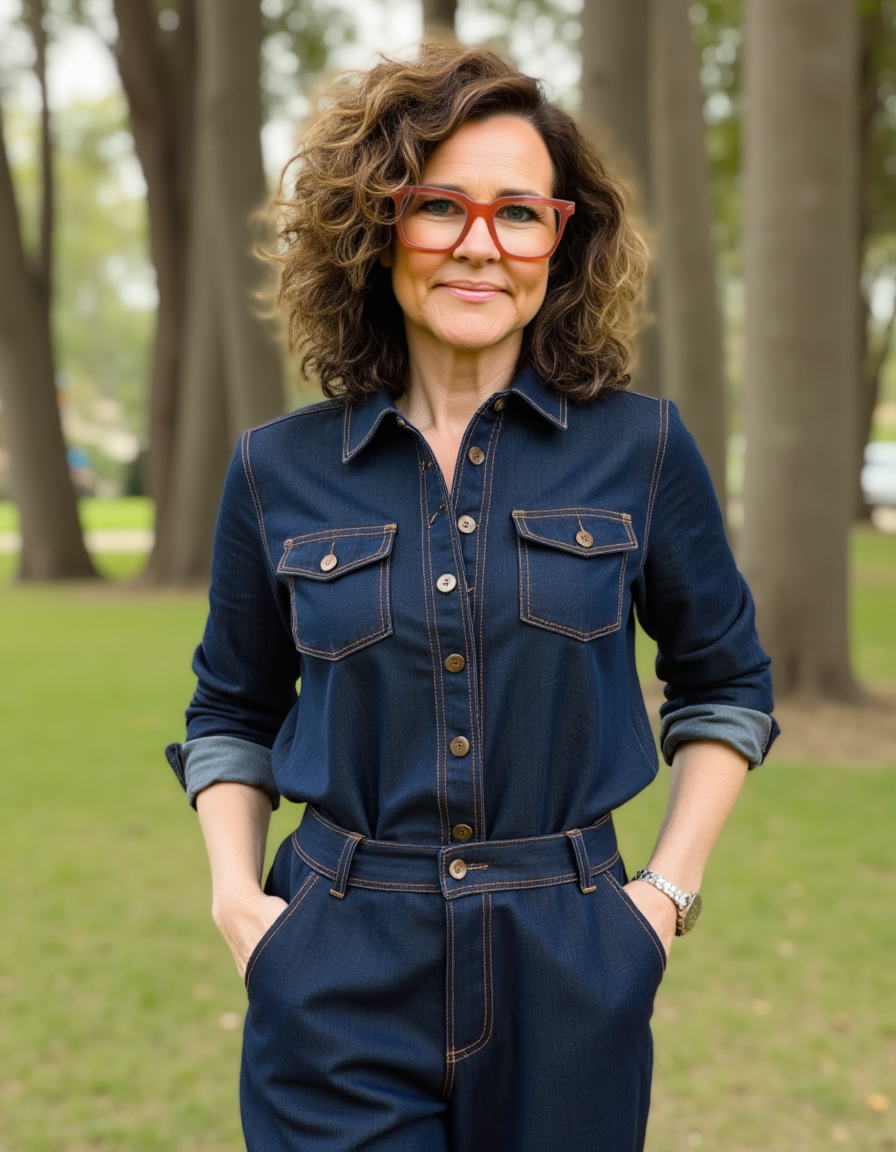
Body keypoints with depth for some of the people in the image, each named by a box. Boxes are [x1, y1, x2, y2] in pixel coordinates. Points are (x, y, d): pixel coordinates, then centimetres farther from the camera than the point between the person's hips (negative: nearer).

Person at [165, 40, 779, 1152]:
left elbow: (724, 683, 9)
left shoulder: (641, 449, -3)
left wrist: (671, 886, 1)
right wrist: (234, 891, 0)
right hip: (338, 984, 0)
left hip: (567, 977, 1)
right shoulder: (279, 470, -1)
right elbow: (230, 712, 12)